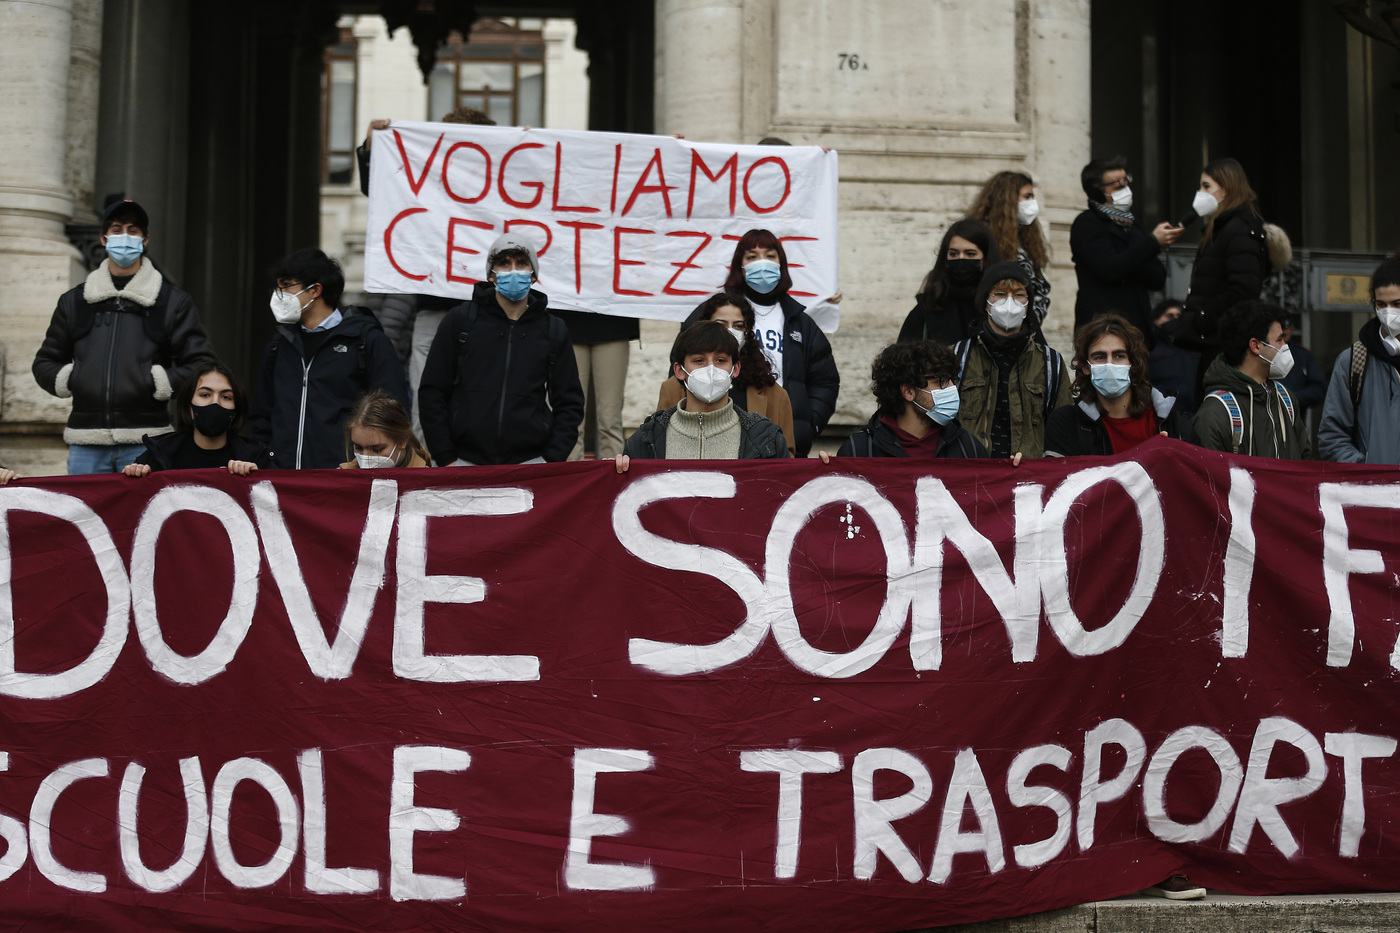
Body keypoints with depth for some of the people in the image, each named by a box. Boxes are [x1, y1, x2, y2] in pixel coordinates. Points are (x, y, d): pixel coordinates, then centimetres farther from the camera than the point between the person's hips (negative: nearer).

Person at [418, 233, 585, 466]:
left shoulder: (554, 331, 11)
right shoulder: (460, 320, 7)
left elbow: (569, 403, 12)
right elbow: (432, 392, 6)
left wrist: (553, 460, -2)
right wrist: (445, 459, -2)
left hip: (530, 462, 1)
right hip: (464, 461, -1)